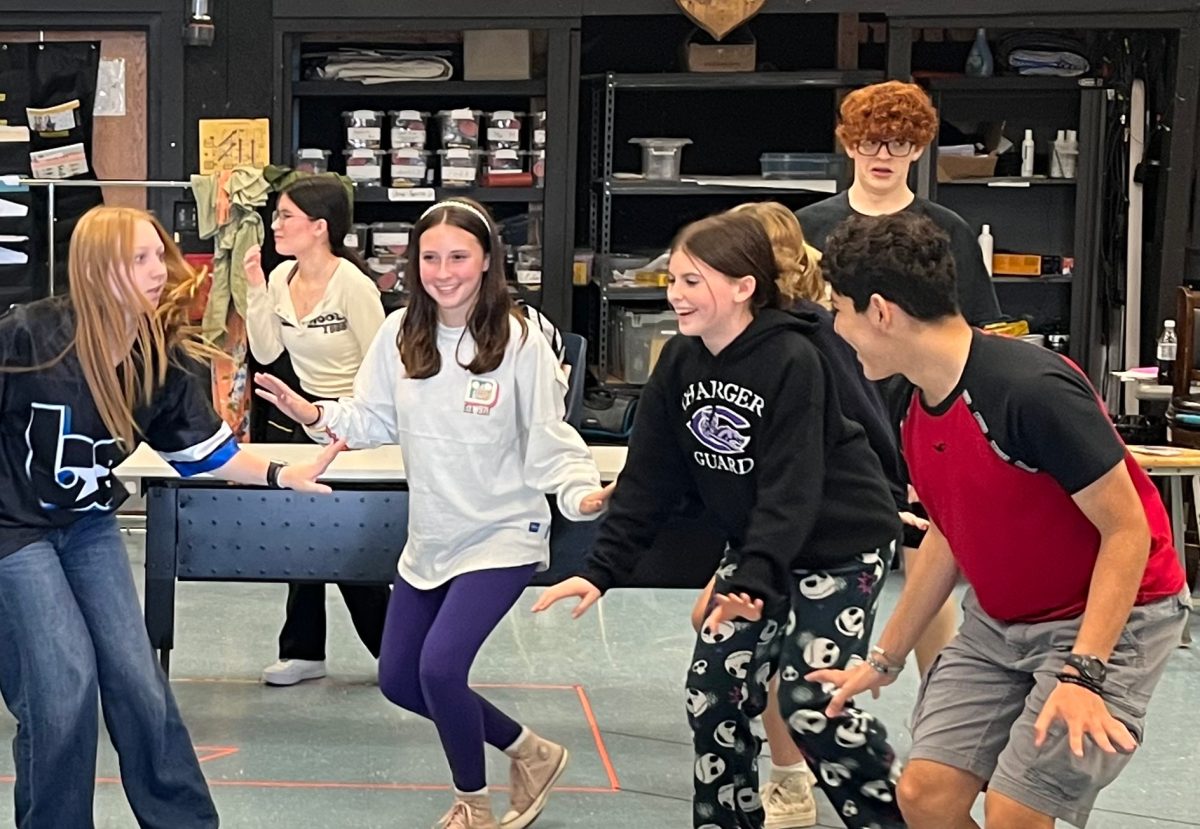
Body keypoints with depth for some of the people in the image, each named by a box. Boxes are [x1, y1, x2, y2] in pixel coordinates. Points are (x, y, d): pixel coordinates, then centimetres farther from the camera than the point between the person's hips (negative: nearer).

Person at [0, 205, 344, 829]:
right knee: (64, 685, -11)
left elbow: (204, 448, 0)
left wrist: (282, 475, -10)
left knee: (135, 677, 4)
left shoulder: (165, 355, -9)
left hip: (89, 524, 5)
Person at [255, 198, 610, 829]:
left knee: (440, 667, -20)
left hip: (502, 535, -7)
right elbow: (375, 422, 4)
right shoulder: (399, 334, -4)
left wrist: (582, 494, -32)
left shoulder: (520, 342, -17)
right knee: (399, 679, 13)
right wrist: (315, 415, -13)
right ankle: (530, 753, 33)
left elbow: (549, 442, -14)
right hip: (429, 538, 7)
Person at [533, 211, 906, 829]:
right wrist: (601, 570, -9)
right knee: (713, 692, 3)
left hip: (840, 543, -7)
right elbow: (648, 478, -2)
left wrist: (752, 581, -40)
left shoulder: (792, 361, -25)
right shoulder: (679, 364, -5)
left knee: (810, 700, -11)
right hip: (757, 545, 7)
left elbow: (791, 489, -30)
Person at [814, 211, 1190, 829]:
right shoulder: (920, 411, -1)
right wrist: (884, 661, 18)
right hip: (998, 622, 7)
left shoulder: (1033, 388, -27)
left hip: (1108, 619, -7)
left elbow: (1127, 531, -22)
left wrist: (1083, 674, -28)